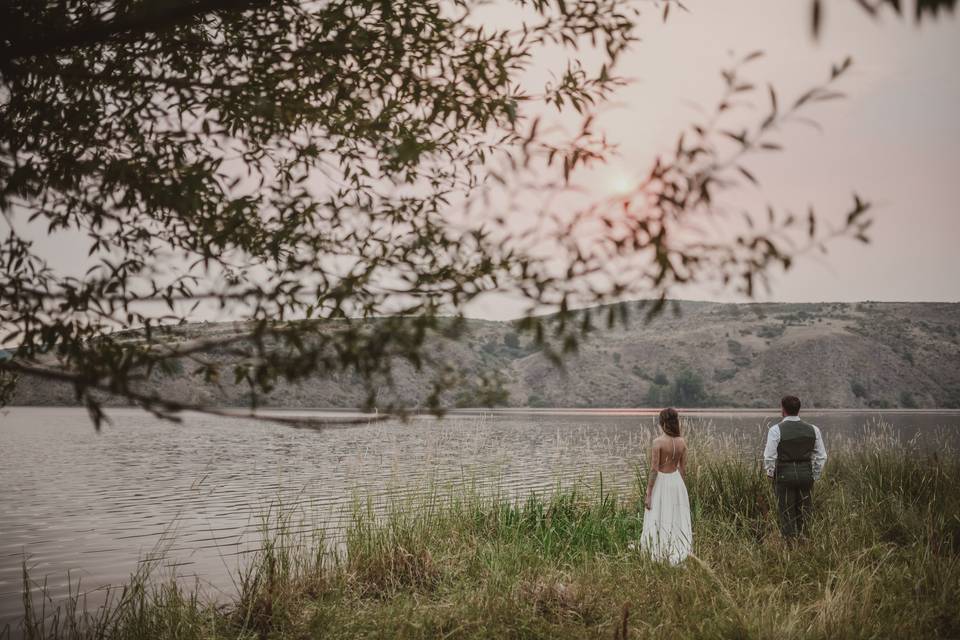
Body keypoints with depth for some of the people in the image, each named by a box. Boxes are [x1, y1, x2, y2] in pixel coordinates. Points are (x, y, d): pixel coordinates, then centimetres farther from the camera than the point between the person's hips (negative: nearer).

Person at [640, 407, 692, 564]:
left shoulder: (658, 441, -17)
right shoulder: (682, 441, -1)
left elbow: (654, 470, -17)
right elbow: (683, 469, 6)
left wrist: (648, 494, -12)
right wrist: (680, 487, 19)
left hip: (661, 482, -5)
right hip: (677, 481, 5)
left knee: (659, 522, 5)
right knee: (677, 521, 14)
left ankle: (661, 558, 10)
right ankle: (678, 556, 19)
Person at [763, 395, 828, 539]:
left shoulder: (776, 430, -11)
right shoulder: (813, 430, 2)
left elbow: (769, 457, -12)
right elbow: (821, 457, 6)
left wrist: (770, 473, 5)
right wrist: (815, 476, 15)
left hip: (784, 475, -3)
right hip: (806, 475, 3)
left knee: (787, 516, 7)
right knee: (804, 516, 14)